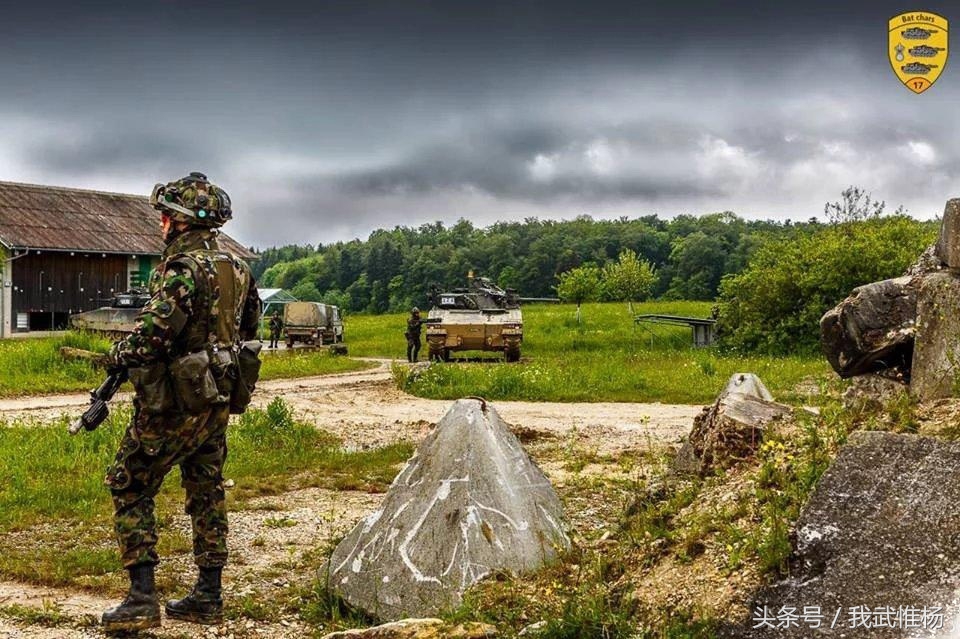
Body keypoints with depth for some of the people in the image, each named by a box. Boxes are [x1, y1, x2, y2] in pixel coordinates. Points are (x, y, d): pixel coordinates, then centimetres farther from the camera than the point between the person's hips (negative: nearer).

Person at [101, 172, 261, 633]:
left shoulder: (183, 268, -18)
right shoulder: (236, 267, 8)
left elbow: (153, 335, -26)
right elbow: (249, 326, 22)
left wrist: (117, 356, -7)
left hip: (174, 404, -8)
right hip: (219, 401, 8)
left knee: (129, 489, 3)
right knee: (206, 492, 14)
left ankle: (141, 599, -1)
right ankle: (208, 598, 20)